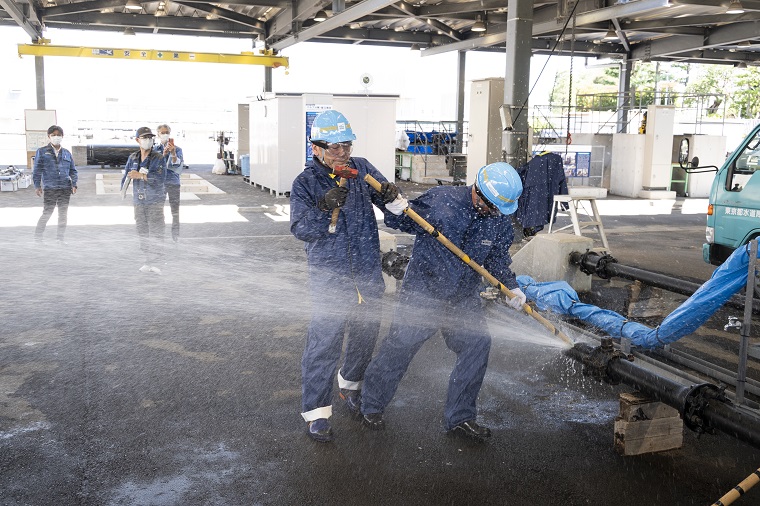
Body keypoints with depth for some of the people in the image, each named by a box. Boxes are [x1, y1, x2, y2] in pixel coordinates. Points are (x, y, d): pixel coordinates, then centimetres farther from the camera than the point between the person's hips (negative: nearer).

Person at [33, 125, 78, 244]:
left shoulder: (67, 153, 14)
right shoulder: (42, 152, 5)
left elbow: (73, 170, 15)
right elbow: (37, 170, 3)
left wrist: (74, 184, 4)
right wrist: (37, 186, -4)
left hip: (65, 189, 4)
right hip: (49, 189, -4)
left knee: (63, 214, 7)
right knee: (47, 213, -7)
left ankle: (60, 238, 17)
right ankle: (37, 237, 5)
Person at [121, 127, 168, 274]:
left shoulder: (158, 158, -7)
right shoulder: (132, 158, 7)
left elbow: (161, 177, -20)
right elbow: (126, 177, 12)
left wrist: (140, 175, -22)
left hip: (155, 201, -4)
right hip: (138, 201, 4)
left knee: (156, 233, -5)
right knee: (142, 233, 8)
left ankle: (156, 263, 0)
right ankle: (147, 262, 17)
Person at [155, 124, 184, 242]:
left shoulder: (177, 149, 1)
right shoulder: (154, 149, 3)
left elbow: (178, 165, -13)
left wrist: (173, 154, -31)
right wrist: (163, 154, -25)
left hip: (173, 183, -1)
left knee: (175, 212, 3)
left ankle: (176, 239, 11)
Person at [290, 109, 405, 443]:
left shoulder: (362, 169, 3)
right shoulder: (305, 183, -6)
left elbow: (392, 206, 6)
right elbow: (300, 229, -13)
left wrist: (391, 197, -18)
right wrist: (324, 208, -30)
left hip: (368, 272, 4)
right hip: (329, 276, -4)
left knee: (366, 334, 17)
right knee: (324, 342, -7)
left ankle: (350, 384, 43)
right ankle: (316, 411, 7)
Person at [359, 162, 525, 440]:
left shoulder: (500, 219, -2)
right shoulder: (440, 199, -18)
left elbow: (498, 258, 10)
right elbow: (400, 221, -8)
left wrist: (511, 286, -3)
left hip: (464, 297, 5)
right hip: (423, 289, -4)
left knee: (477, 345, -4)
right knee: (400, 345, -2)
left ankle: (460, 417, 13)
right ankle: (372, 405, 21)